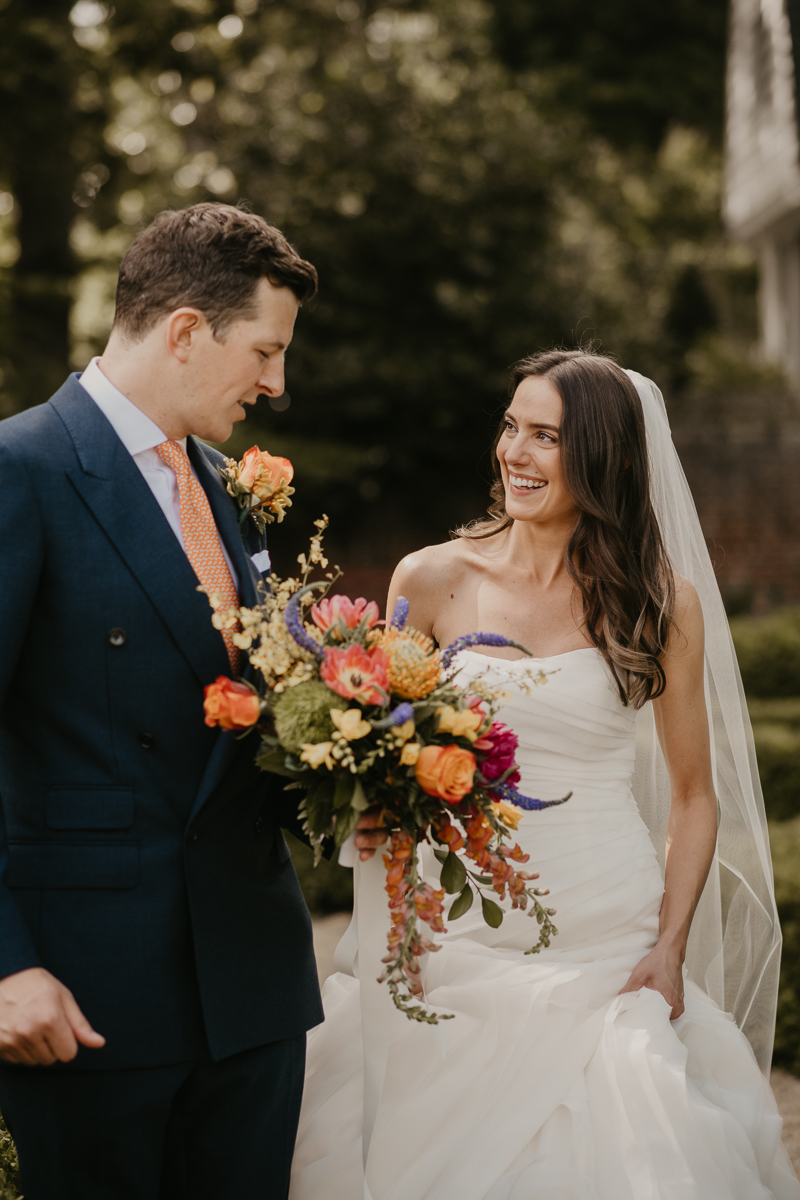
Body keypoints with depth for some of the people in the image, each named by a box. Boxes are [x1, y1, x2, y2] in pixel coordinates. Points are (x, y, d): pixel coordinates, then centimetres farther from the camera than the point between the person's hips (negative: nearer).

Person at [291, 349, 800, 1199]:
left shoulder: (661, 601, -1)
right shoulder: (432, 580, -1)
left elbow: (693, 794, 5)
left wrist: (670, 950, -4)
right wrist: (371, 810, -12)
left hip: (606, 944, 0)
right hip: (456, 935, 1)